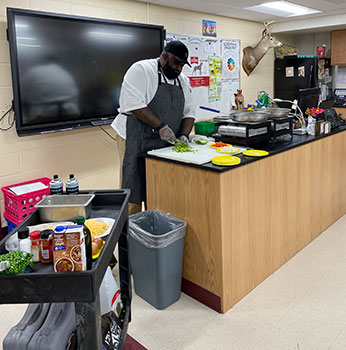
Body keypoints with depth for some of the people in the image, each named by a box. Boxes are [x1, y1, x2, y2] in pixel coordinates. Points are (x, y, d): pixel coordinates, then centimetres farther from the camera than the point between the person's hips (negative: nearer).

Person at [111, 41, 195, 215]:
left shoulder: (183, 80, 15)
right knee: (134, 194, -4)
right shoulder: (141, 70, -7)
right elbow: (134, 104, -19)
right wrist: (160, 126, -21)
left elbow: (189, 112, 15)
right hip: (138, 142, -6)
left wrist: (184, 135, -3)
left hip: (167, 146, 7)